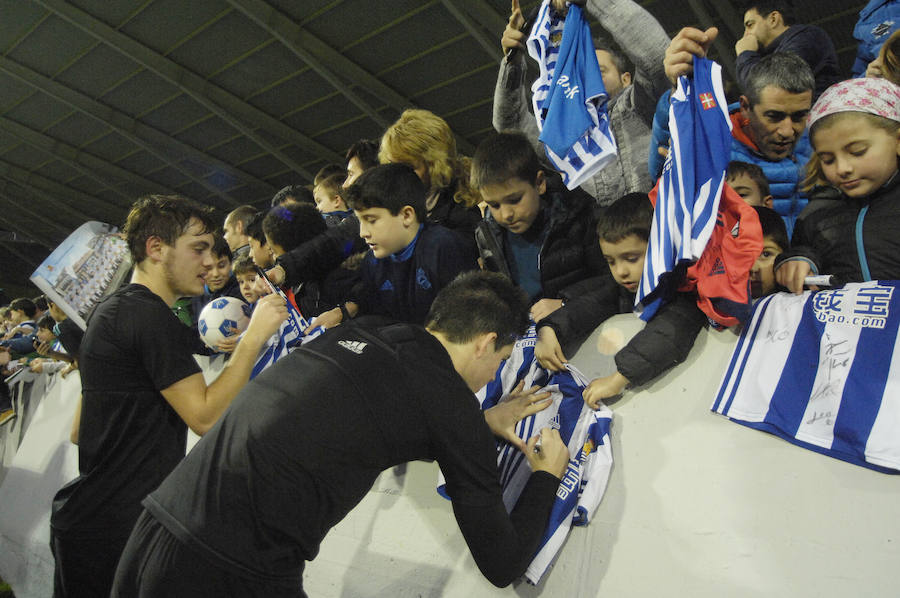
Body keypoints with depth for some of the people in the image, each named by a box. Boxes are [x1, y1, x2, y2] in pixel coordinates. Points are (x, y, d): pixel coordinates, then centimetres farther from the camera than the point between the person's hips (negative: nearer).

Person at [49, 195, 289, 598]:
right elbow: (205, 416, -22)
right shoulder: (150, 315, -18)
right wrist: (255, 335, -19)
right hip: (110, 531, -10)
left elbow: (78, 431, 18)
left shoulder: (112, 309, 14)